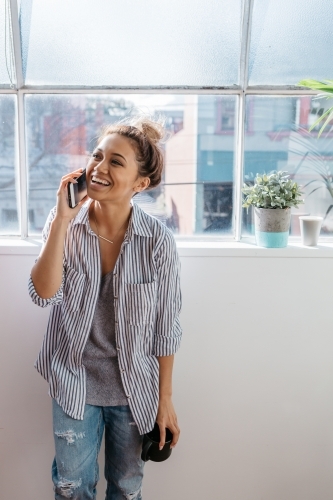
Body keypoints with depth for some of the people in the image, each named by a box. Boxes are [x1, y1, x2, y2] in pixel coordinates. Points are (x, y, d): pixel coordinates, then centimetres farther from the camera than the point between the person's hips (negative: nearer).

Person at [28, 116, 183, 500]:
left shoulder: (157, 240, -18)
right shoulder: (64, 225, -12)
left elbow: (165, 327, -10)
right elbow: (43, 294, -23)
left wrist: (165, 400, -4)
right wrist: (62, 219, -29)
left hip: (134, 386, -1)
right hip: (74, 382, 1)